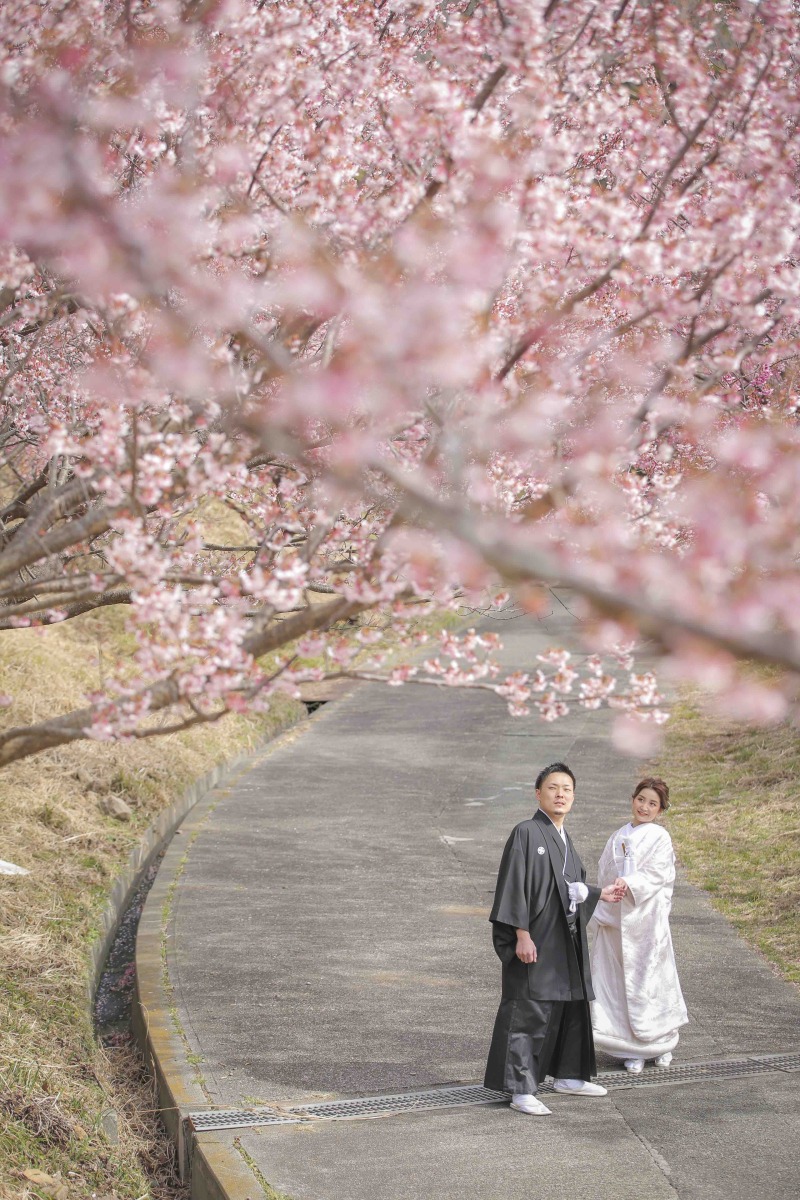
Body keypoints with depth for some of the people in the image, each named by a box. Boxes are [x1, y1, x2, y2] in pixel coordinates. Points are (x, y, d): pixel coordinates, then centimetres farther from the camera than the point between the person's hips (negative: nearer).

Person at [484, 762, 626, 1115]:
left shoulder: (564, 839, 13)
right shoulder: (526, 833, -12)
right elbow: (514, 887, -17)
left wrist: (600, 894, 12)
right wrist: (522, 934, -22)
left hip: (566, 941, 9)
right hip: (535, 941, -9)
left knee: (571, 1006, 17)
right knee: (529, 1013, -6)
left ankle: (566, 1076, 31)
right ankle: (521, 1091, -2)